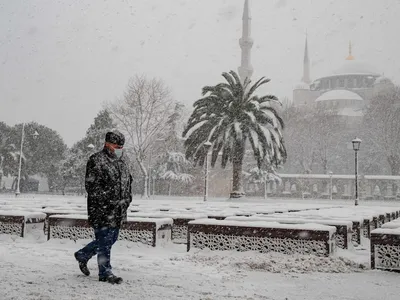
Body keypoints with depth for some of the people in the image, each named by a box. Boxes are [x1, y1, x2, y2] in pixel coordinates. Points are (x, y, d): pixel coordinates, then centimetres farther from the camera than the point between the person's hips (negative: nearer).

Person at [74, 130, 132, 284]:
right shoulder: (96, 160, -11)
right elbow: (91, 186, -16)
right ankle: (105, 273, 11)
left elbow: (128, 182, 26)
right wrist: (108, 201, -21)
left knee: (111, 238, 15)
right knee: (105, 240, -3)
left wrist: (127, 199, 12)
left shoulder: (122, 162, 16)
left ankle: (82, 255, 35)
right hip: (101, 210, -8)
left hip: (118, 211, 9)